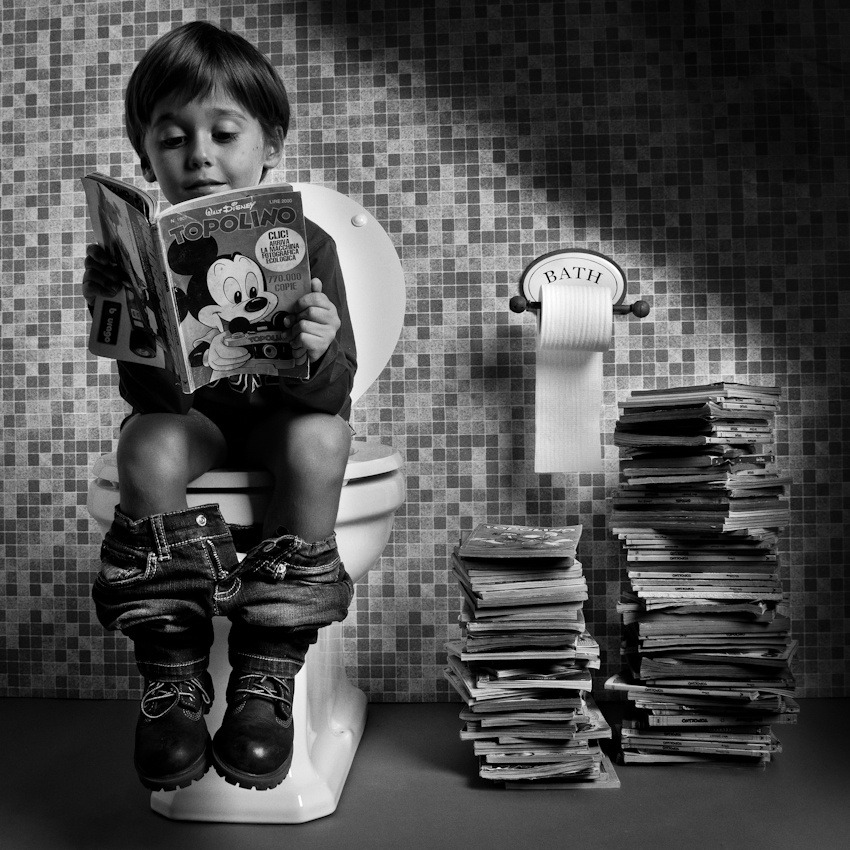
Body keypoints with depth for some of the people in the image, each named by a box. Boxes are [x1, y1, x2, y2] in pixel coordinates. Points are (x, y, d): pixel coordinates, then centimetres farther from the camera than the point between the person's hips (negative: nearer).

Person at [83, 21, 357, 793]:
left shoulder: (306, 245, -11)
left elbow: (334, 391, -16)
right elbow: (151, 395, -13)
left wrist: (317, 355, -38)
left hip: (282, 415, 0)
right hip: (191, 418, 1)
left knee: (318, 442, -33)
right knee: (148, 446, -31)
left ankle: (266, 677, -20)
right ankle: (172, 679, -16)